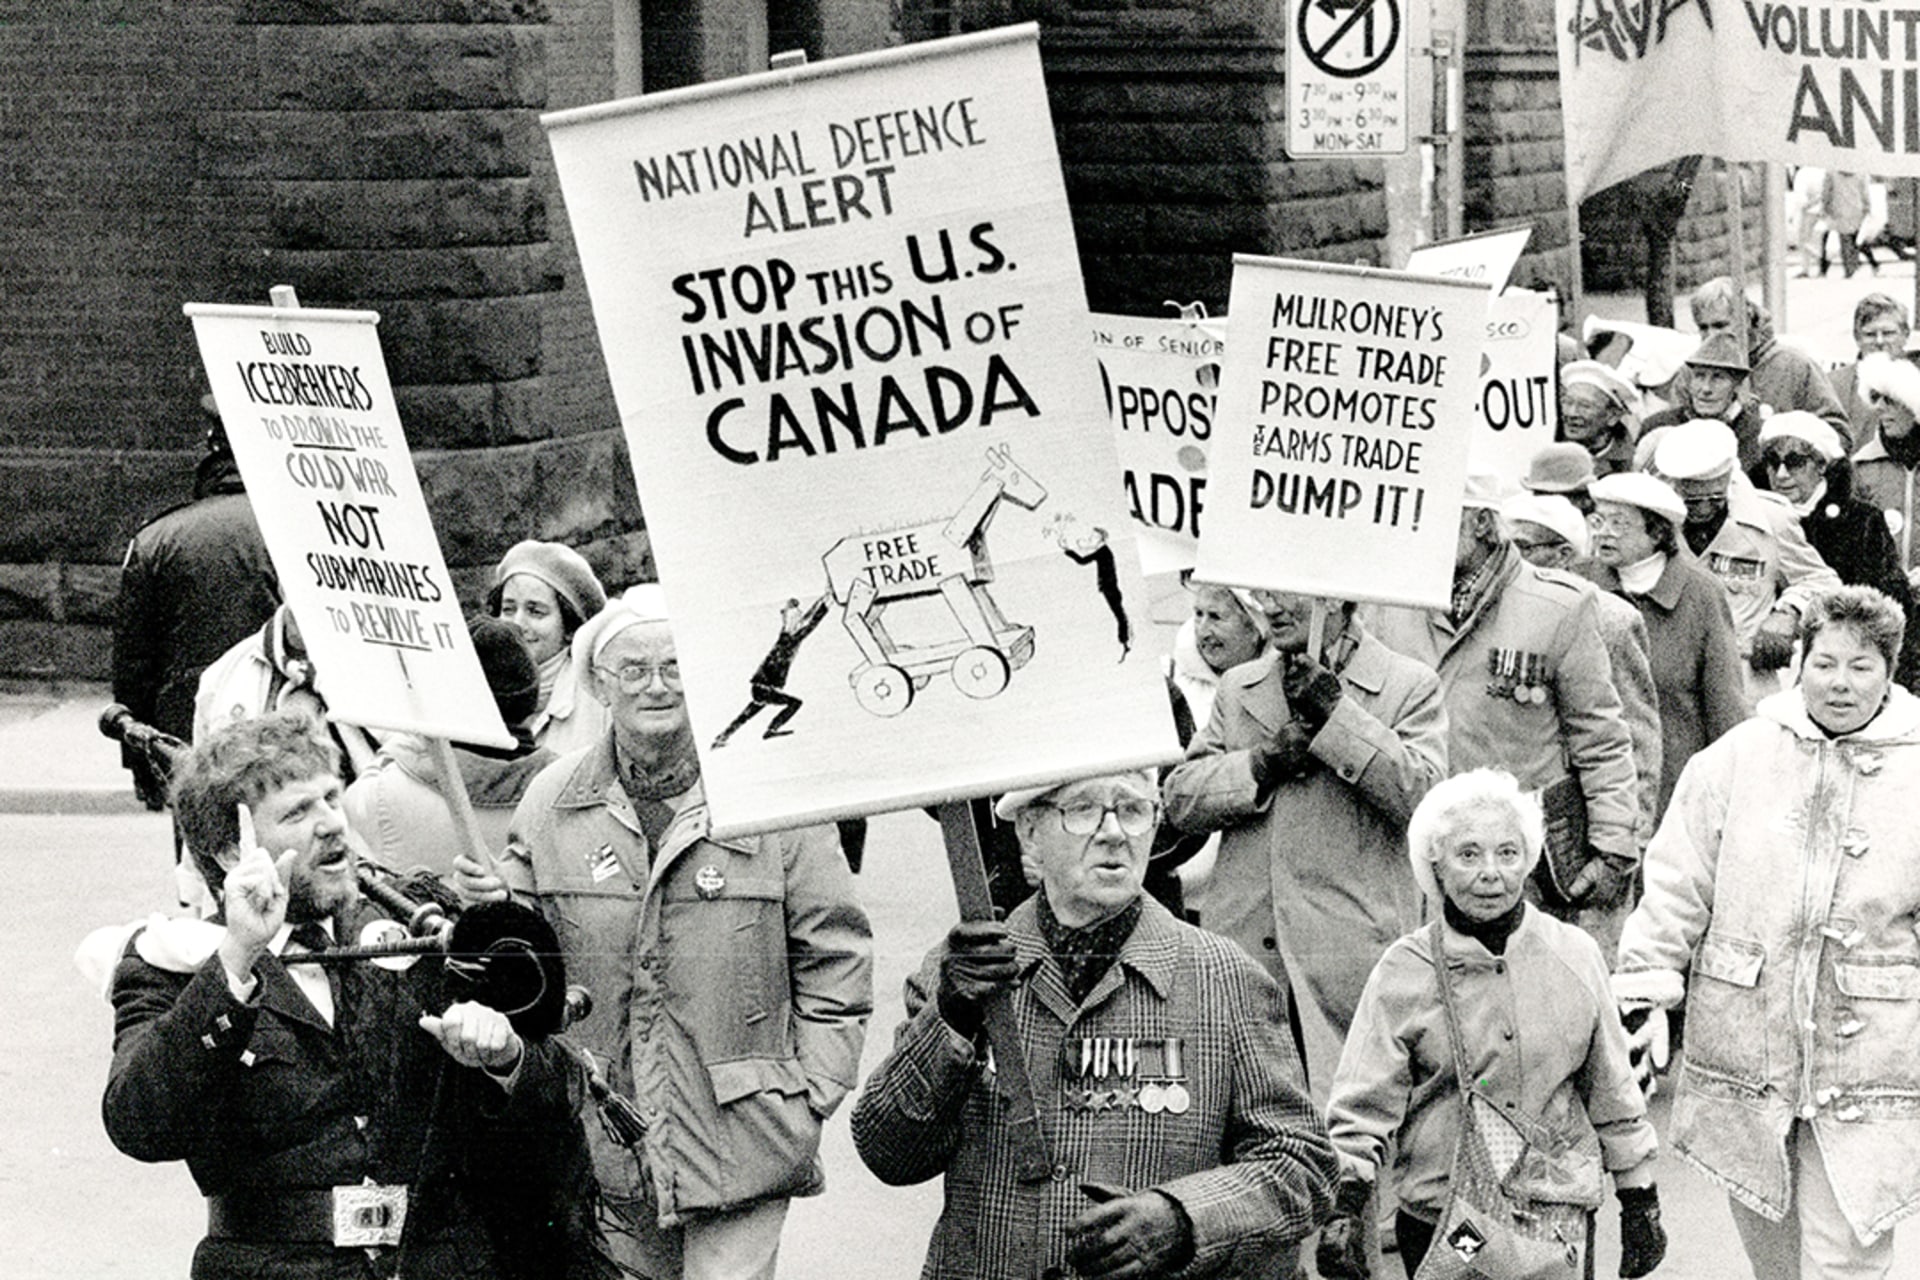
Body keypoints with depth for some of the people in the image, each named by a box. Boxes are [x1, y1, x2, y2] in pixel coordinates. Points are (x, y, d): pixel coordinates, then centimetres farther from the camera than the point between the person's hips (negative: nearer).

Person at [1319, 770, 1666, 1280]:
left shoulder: (1574, 956, 4)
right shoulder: (1404, 973, -2)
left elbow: (1613, 1092, 13)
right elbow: (1361, 1104, -2)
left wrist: (1639, 1201, 15)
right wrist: (1344, 1208, -14)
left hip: (1561, 1216, 1)